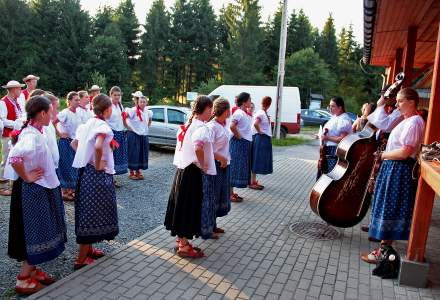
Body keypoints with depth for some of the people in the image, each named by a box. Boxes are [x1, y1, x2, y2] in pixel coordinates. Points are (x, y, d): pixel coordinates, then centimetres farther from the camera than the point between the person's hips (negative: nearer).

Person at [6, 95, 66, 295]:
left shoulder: (35, 131, 5)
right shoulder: (31, 135, -23)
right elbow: (14, 157, -38)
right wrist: (26, 177, -24)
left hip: (41, 188, 9)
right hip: (32, 190, -9)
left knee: (38, 231, 18)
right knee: (33, 233, 2)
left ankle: (32, 269, 32)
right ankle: (24, 279, 15)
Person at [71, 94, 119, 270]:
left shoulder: (88, 124, 10)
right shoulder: (103, 126, -16)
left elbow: (74, 144, 18)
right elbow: (98, 146, -34)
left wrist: (86, 157, 11)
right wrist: (98, 164, -20)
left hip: (85, 170, 9)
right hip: (97, 174, -9)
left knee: (88, 211, 19)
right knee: (92, 213, 0)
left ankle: (88, 249, 33)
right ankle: (82, 259, 7)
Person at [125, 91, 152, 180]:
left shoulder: (148, 112, 6)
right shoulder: (133, 110, -14)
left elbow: (150, 120, 26)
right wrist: (128, 126, -14)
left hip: (144, 135, 6)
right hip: (134, 135, -6)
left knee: (142, 154, 10)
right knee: (133, 153, -2)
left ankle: (138, 171, 22)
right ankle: (131, 172, 8)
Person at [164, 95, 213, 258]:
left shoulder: (188, 124, 11)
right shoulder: (200, 125, -17)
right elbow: (198, 148, -33)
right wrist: (203, 164, -19)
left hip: (182, 169, 9)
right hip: (191, 171, -9)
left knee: (182, 205, 16)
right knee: (189, 207, 0)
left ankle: (180, 240, 29)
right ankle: (184, 246, 11)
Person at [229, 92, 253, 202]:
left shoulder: (245, 113, 13)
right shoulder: (239, 113, -16)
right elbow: (232, 126, -28)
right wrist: (238, 136, -19)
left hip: (245, 143, 10)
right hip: (239, 143, -10)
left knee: (241, 168, 14)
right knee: (235, 168, -4)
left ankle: (231, 192, 22)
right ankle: (229, 194, 4)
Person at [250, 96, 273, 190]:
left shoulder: (265, 113, 12)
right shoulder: (260, 113, -16)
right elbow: (255, 124, -31)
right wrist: (259, 131, -17)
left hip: (265, 139, 9)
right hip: (260, 138, -9)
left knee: (259, 161, 14)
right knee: (256, 161, -3)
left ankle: (254, 181, 22)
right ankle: (252, 182, 4)